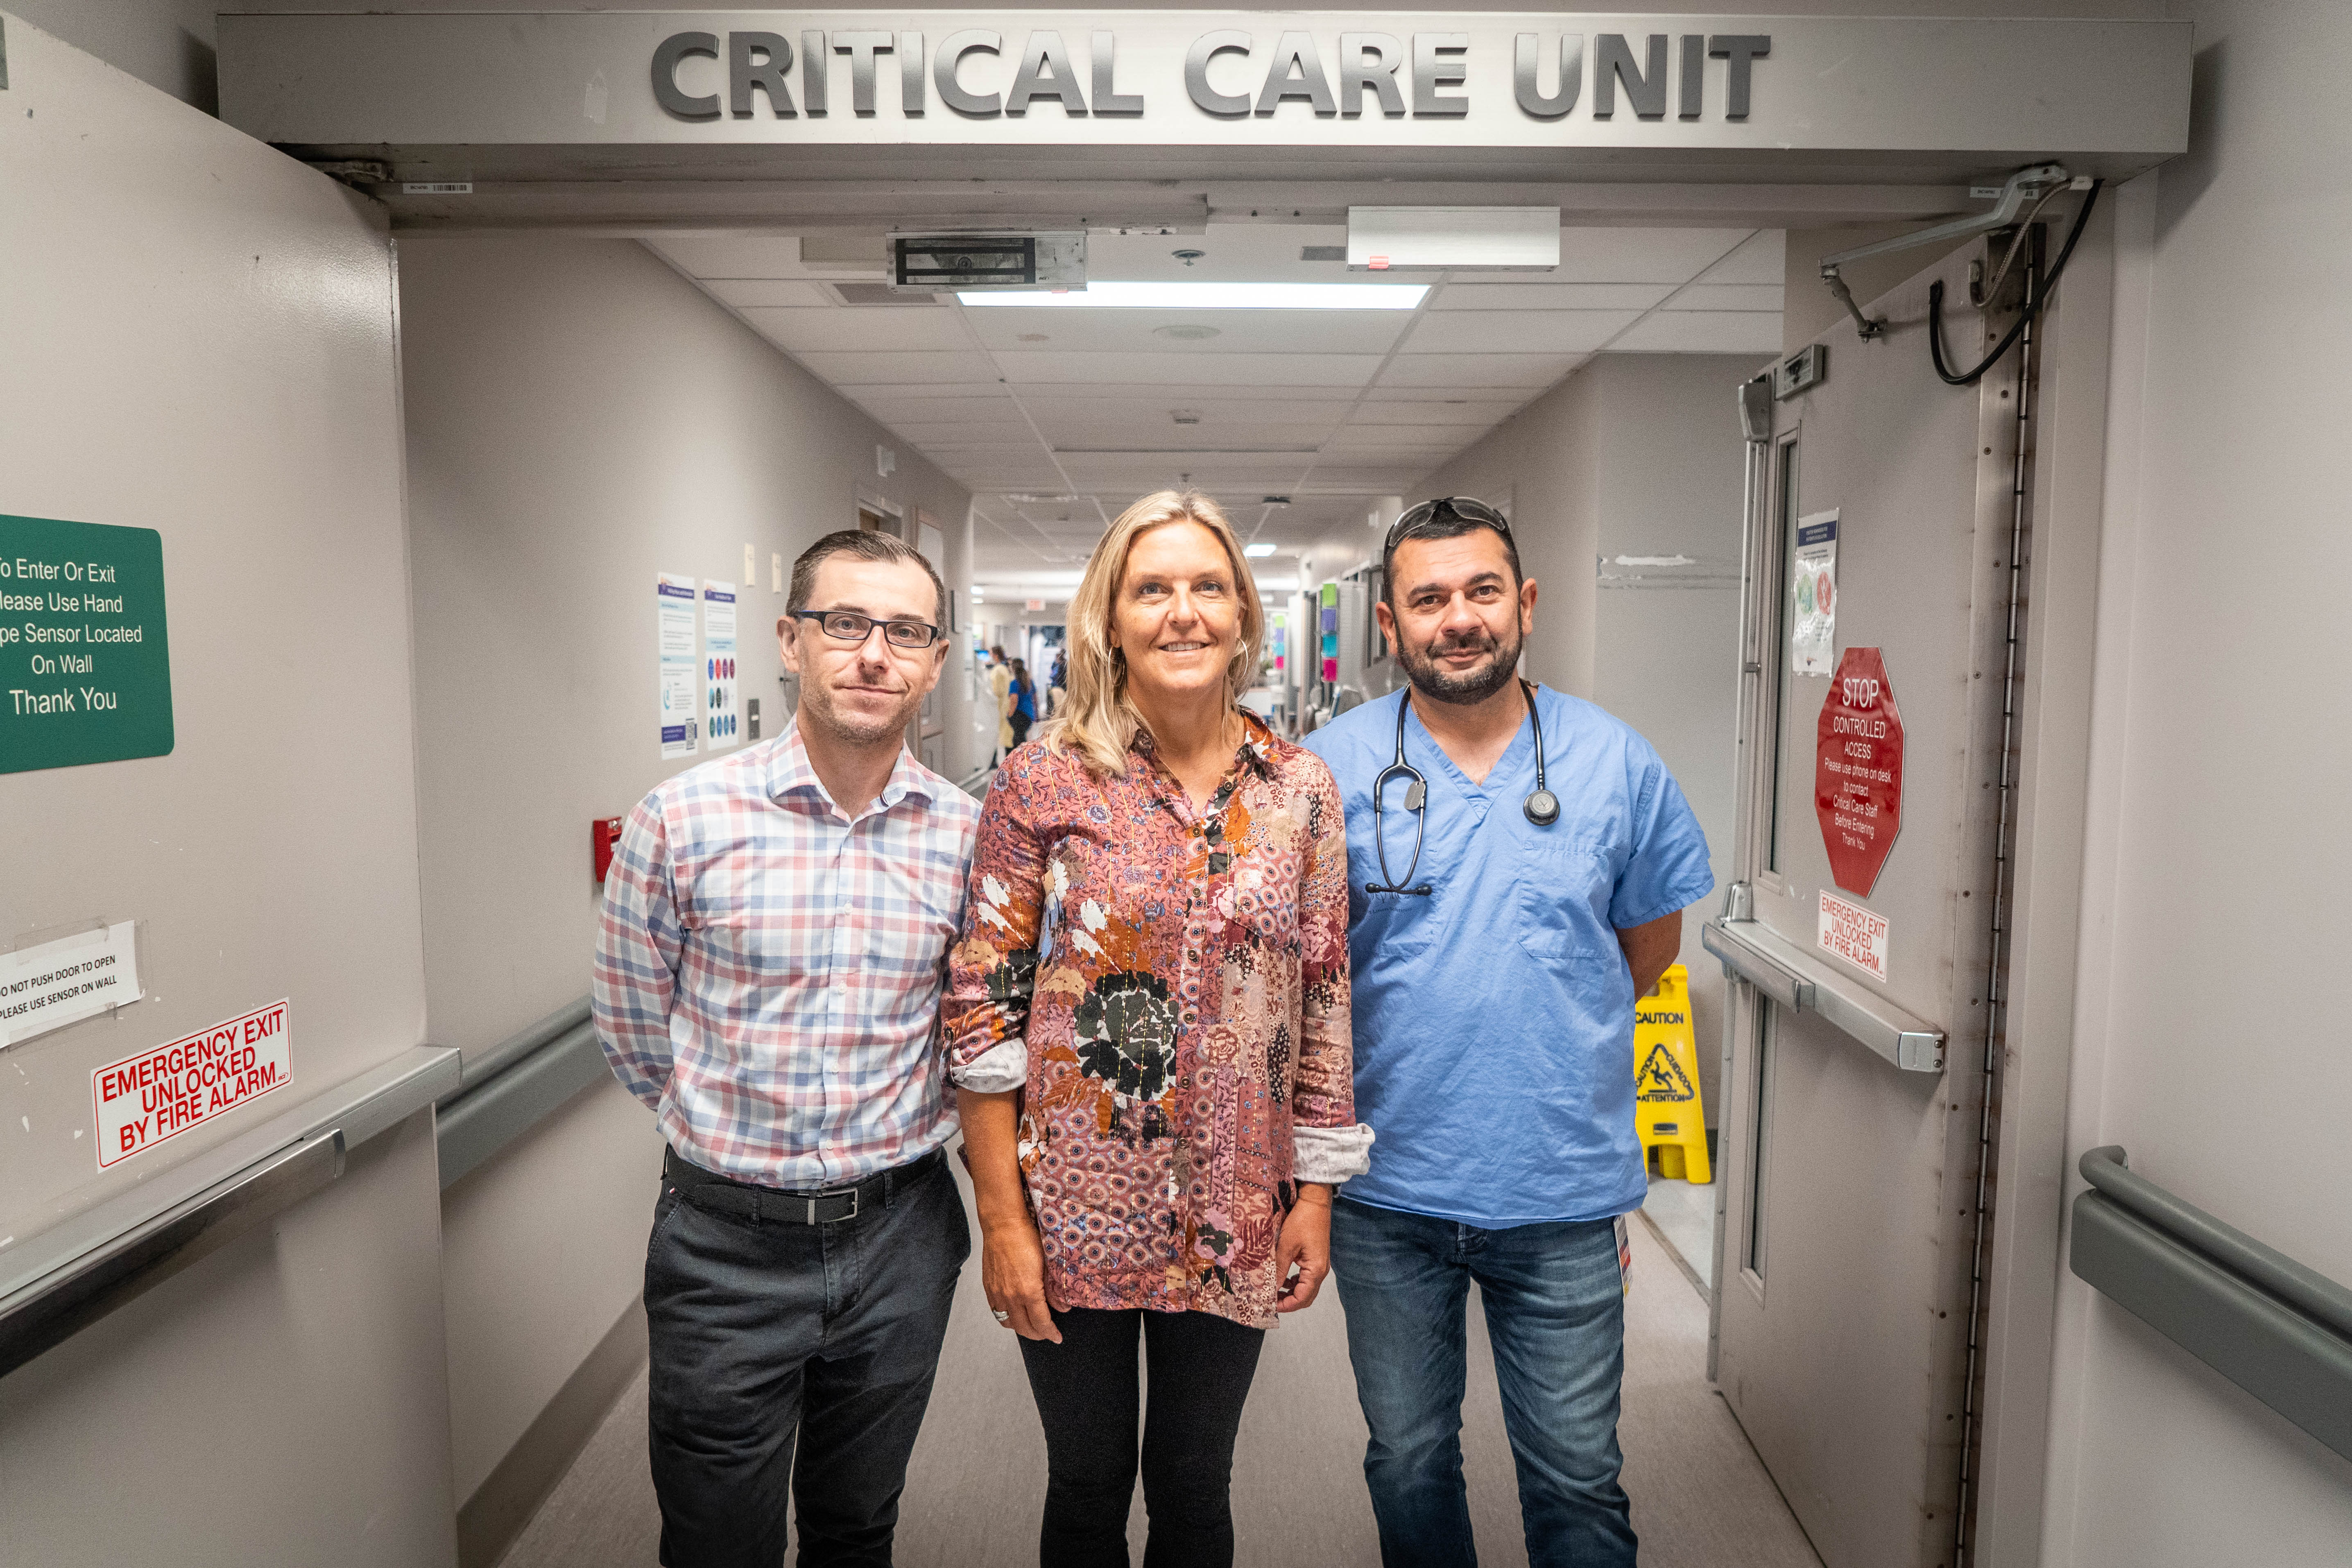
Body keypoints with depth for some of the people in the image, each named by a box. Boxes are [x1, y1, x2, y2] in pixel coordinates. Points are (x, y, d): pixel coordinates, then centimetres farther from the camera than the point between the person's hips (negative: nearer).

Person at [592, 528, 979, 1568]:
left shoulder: (966, 835, -5)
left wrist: (906, 1123, 7)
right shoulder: (683, 820, -12)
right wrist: (731, 1134, 7)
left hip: (899, 1236, 2)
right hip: (727, 1239, -1)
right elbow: (634, 1030, 0)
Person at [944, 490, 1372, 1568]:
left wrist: (1316, 1193, 3)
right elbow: (981, 1008, -7)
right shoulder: (1042, 783, -8)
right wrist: (1002, 1220, -9)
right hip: (1074, 1207, -1)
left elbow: (1325, 1004, 4)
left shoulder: (1300, 790, -1)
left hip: (1236, 1221, 2)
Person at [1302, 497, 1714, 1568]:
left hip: (1564, 1197, 0)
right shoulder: (1329, 769, -7)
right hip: (1388, 1195, 0)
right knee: (1408, 1466, 19)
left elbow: (1650, 947, 9)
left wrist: (1555, 1041, 10)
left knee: (1577, 1480, 14)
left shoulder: (1617, 764, -3)